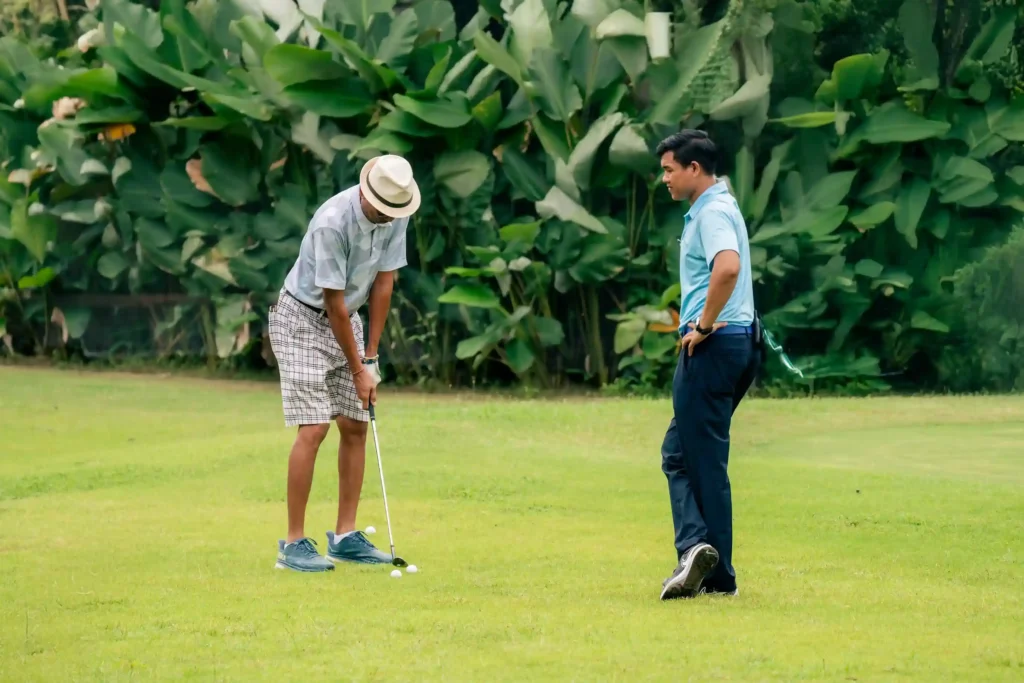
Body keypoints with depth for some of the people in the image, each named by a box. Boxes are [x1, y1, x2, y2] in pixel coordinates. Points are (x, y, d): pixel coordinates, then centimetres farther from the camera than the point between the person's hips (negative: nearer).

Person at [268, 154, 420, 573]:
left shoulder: (396, 216, -9)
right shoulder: (333, 223, -30)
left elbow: (383, 284, -2)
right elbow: (334, 302, -23)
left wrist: (371, 356, -3)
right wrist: (358, 370, -17)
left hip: (346, 321, 7)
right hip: (302, 321, -7)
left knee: (355, 426, 4)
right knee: (313, 429, -14)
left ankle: (345, 537, 9)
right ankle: (294, 544, -10)